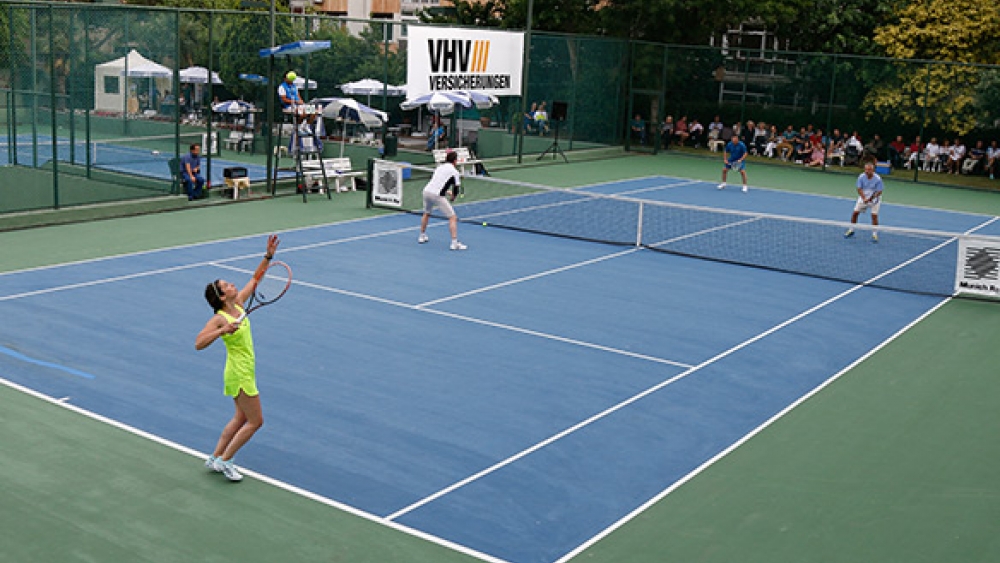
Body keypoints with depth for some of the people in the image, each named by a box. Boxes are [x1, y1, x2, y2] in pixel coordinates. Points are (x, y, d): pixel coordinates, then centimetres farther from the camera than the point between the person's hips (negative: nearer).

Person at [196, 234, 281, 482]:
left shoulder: (238, 304, 1)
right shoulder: (219, 320, -19)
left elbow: (255, 279, 9)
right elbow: (198, 343, -28)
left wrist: (268, 256, 0)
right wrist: (222, 331, -38)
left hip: (244, 372, 9)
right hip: (240, 375, -9)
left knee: (242, 418, 19)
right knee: (255, 421, 0)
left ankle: (215, 457, 28)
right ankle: (223, 461, 8)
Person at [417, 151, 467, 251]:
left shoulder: (440, 167, 19)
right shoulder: (455, 172, -1)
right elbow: (456, 189, -4)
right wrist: (452, 197, 16)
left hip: (426, 191, 7)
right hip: (437, 195, -7)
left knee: (426, 213, 33)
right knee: (453, 217, -2)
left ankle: (422, 236, 42)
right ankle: (454, 243, -12)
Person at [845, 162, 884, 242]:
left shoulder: (878, 179, -22)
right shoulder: (861, 177, -15)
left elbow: (879, 192, -18)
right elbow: (859, 189, -12)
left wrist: (870, 199, -30)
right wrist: (864, 198, -27)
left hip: (874, 199, -3)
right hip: (863, 197, 3)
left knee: (874, 215, -12)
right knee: (855, 212, 0)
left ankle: (874, 234, 1)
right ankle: (851, 230, 19)